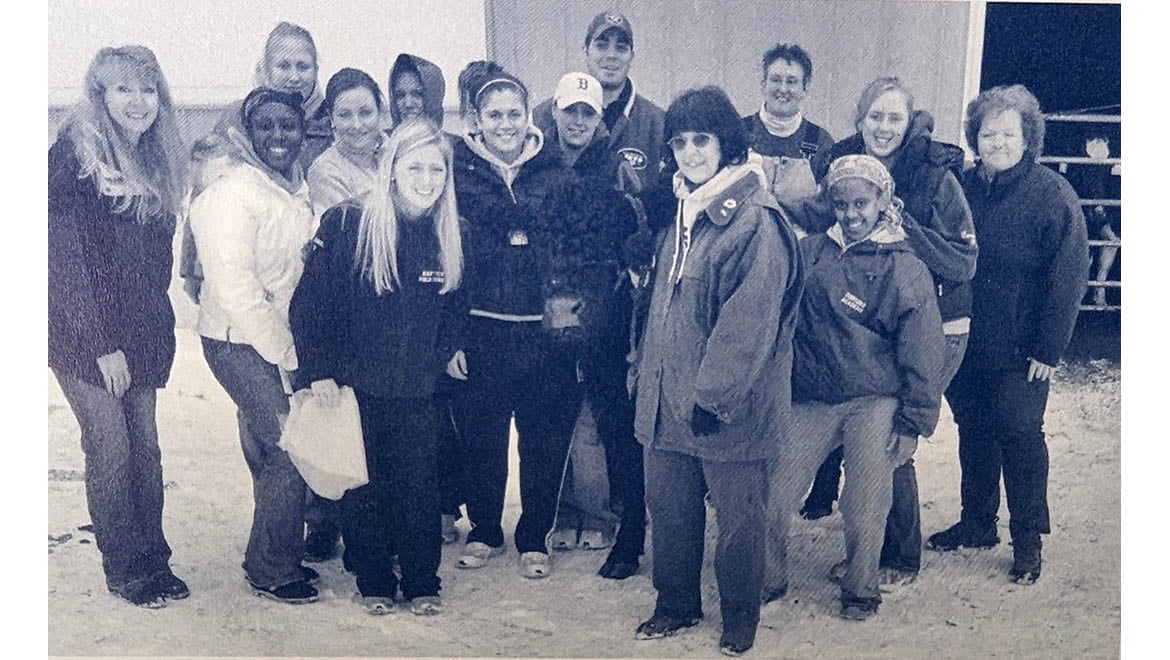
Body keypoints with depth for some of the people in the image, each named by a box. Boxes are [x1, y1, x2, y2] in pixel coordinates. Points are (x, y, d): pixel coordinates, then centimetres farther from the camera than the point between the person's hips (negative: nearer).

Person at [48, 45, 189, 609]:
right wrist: (103, 344, -16)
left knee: (146, 444, 7)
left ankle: (154, 561, 19)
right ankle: (123, 570, 11)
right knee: (111, 446, -3)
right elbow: (66, 257, -15)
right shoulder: (74, 154, -10)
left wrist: (158, 328, 7)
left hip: (141, 333, 6)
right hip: (83, 336, -6)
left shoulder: (157, 161, 10)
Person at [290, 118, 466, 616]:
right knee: (364, 486, 8)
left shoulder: (448, 236, 2)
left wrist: (442, 356, 8)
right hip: (357, 386, -2)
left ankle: (423, 582, 24)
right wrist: (318, 370, -12)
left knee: (420, 485, 7)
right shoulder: (347, 224, -11)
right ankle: (374, 581, 26)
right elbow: (309, 302, -10)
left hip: (419, 392, 3)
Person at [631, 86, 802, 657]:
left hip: (729, 407, -7)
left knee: (737, 515, 8)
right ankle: (676, 605, 34)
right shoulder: (682, 213, 11)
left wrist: (712, 394, -21)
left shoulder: (756, 220, -15)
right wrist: (646, 372, 15)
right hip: (668, 398, 8)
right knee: (668, 507, 16)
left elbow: (749, 321, -20)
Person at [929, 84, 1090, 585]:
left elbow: (1069, 276, -13)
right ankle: (977, 524, 32)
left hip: (1019, 351, -5)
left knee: (1020, 437, 4)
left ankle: (1028, 541, 19)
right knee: (973, 434, 15)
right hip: (964, 342, 5)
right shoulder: (964, 187, 4)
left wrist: (1049, 349, -16)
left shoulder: (1053, 194, -11)